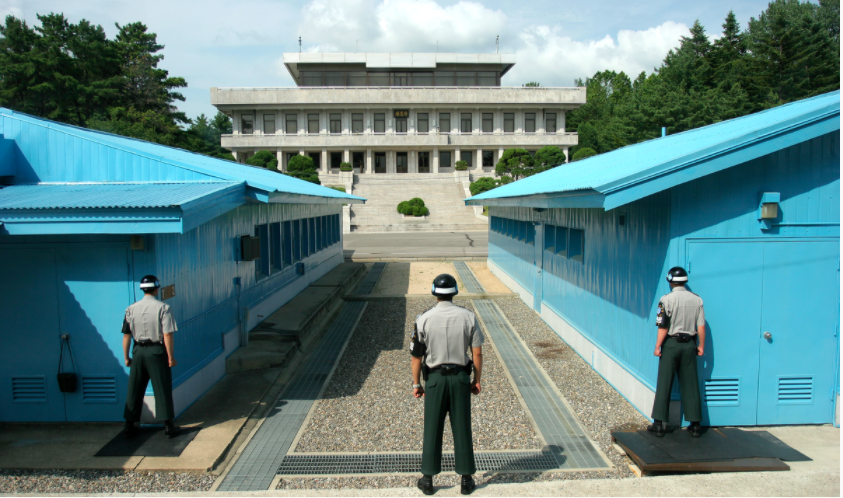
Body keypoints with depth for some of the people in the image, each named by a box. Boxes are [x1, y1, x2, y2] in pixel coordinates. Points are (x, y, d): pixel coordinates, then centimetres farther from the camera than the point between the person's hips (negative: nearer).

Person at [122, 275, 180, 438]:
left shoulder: (131, 309, 2)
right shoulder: (162, 308, -10)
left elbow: (126, 335, 4)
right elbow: (167, 335, -13)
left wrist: (126, 357, 13)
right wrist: (171, 356, -7)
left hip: (138, 351, 4)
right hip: (157, 351, -3)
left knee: (134, 390, 12)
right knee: (162, 389, 4)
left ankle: (129, 427, 18)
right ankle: (168, 426, 8)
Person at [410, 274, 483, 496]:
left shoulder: (424, 319, -8)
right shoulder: (468, 317, -5)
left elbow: (416, 356, -5)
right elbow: (477, 353, -3)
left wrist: (416, 383, 6)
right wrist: (477, 380, 9)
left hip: (435, 378, -1)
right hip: (461, 377, 1)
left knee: (432, 429, 10)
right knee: (462, 428, 11)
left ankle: (428, 479, 20)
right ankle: (466, 479, 21)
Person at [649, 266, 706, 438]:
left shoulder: (666, 299, -10)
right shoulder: (697, 299, 1)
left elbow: (663, 327, -12)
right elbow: (701, 326, 1)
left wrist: (658, 346, -6)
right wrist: (701, 345, 10)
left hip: (671, 343, -3)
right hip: (689, 344, 3)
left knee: (664, 385, 3)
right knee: (690, 385, 10)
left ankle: (659, 424, 5)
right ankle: (695, 424, 15)